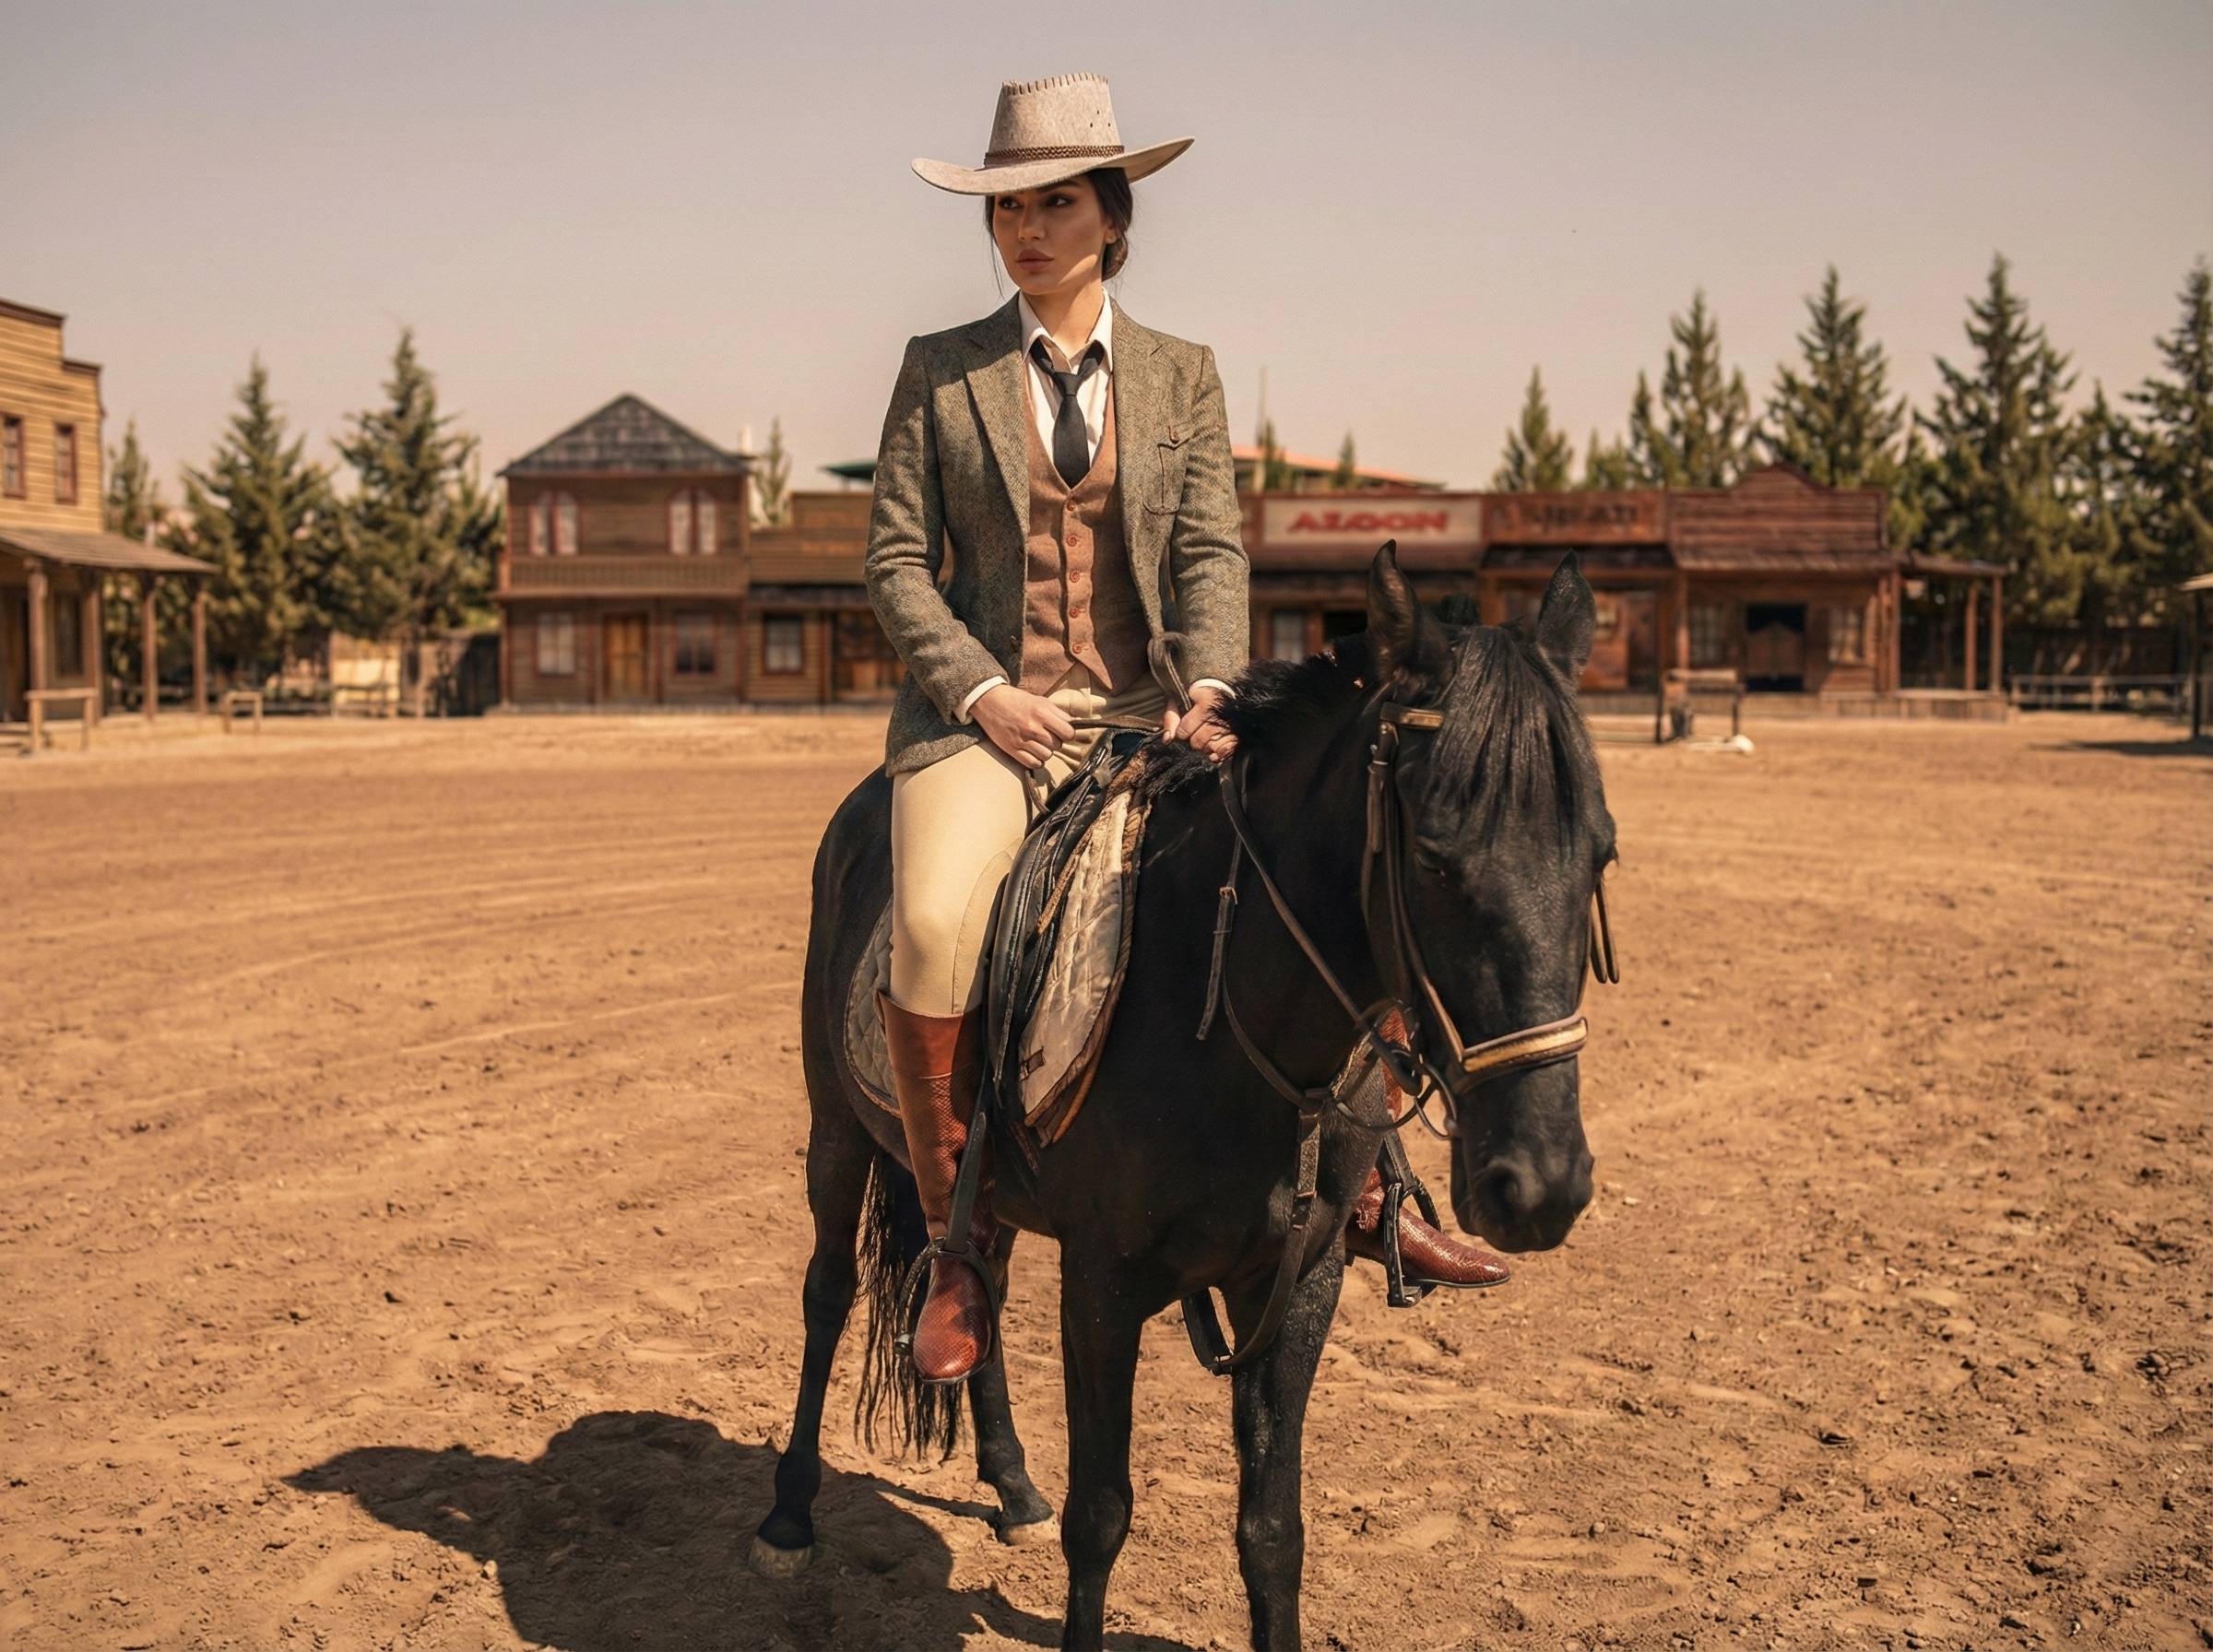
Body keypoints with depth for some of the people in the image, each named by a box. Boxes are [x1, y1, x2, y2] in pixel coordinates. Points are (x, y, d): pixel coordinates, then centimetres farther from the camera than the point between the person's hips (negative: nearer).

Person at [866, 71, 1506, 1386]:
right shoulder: (940, 371, 6)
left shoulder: (1182, 375, 10)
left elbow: (1212, 552, 2)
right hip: (982, 711, -2)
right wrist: (980, 689, -12)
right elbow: (897, 559, 3)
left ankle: (1358, 1192, 6)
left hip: (1144, 714, 2)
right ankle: (959, 1239, -12)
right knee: (935, 925, -31)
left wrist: (1208, 688, -17)